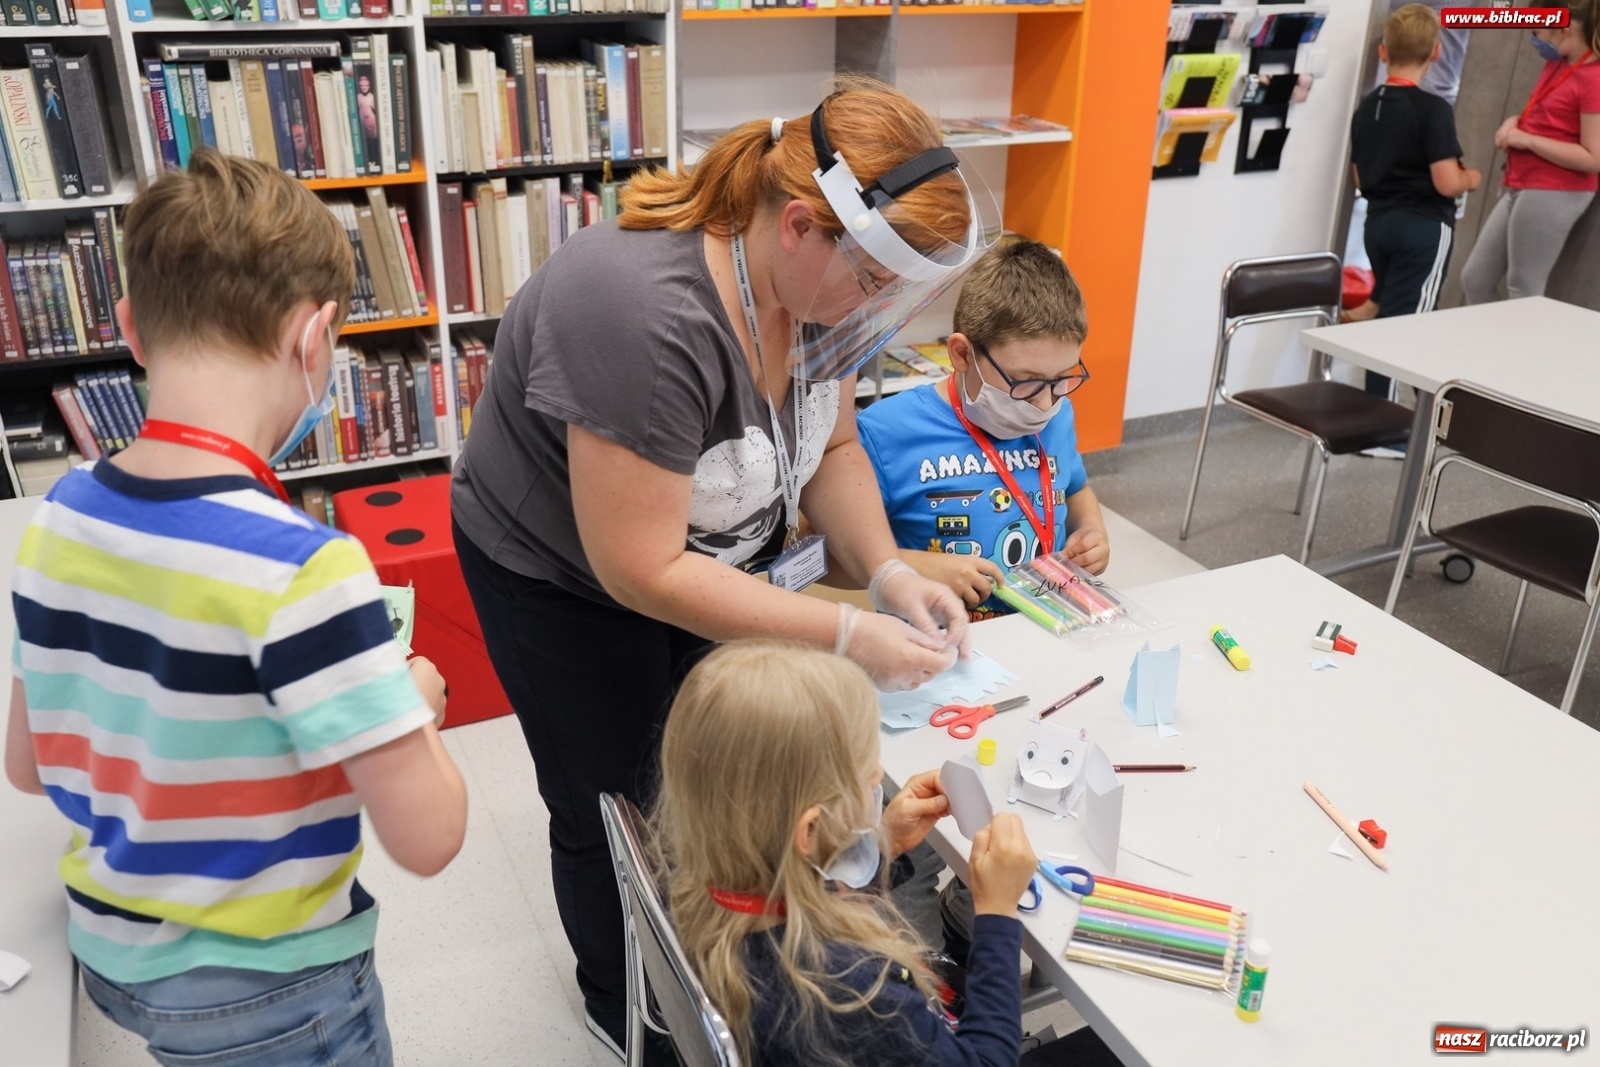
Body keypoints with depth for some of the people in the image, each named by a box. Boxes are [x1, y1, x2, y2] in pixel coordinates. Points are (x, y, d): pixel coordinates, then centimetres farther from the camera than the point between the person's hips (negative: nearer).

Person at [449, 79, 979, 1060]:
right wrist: (845, 635, -32)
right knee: (619, 811, 11)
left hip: (709, 552, 6)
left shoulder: (816, 274, -15)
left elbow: (831, 446, -1)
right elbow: (643, 571, -34)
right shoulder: (646, 318, -39)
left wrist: (887, 571, -16)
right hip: (569, 583, -6)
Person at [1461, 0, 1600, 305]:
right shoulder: (1556, 64, 10)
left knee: (1523, 293, -4)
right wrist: (1515, 122, 4)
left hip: (1553, 194, -10)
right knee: (1475, 279, 12)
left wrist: (1526, 139, -19)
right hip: (1523, 188, 10)